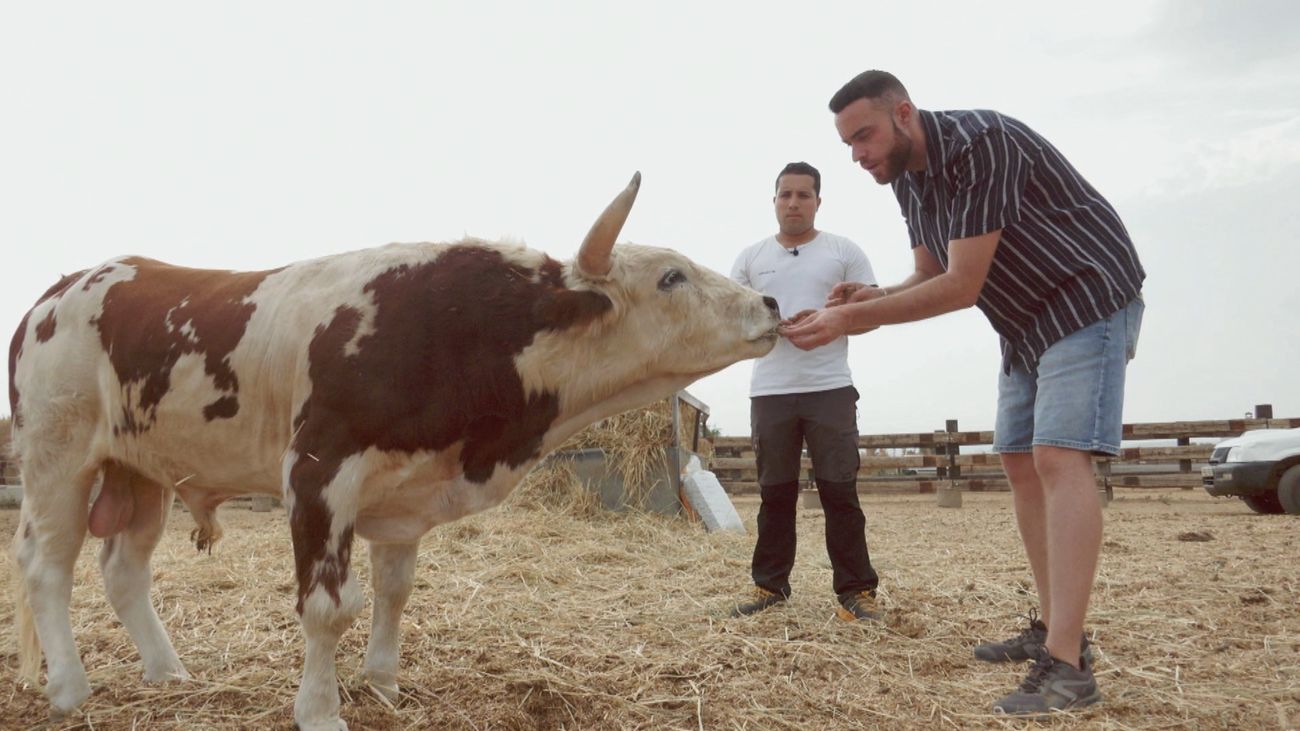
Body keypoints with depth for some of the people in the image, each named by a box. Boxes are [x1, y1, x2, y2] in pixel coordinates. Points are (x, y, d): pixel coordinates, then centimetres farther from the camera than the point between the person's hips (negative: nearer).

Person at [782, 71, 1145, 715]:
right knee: (1020, 463, 8)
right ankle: (1054, 627, 16)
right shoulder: (907, 177, 4)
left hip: (1086, 300, -10)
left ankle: (1066, 665, -23)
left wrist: (855, 318, -29)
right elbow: (931, 277, 9)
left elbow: (961, 286, -28)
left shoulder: (978, 145, -25)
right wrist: (872, 300, -12)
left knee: (1059, 458, -20)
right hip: (1027, 322, 10)